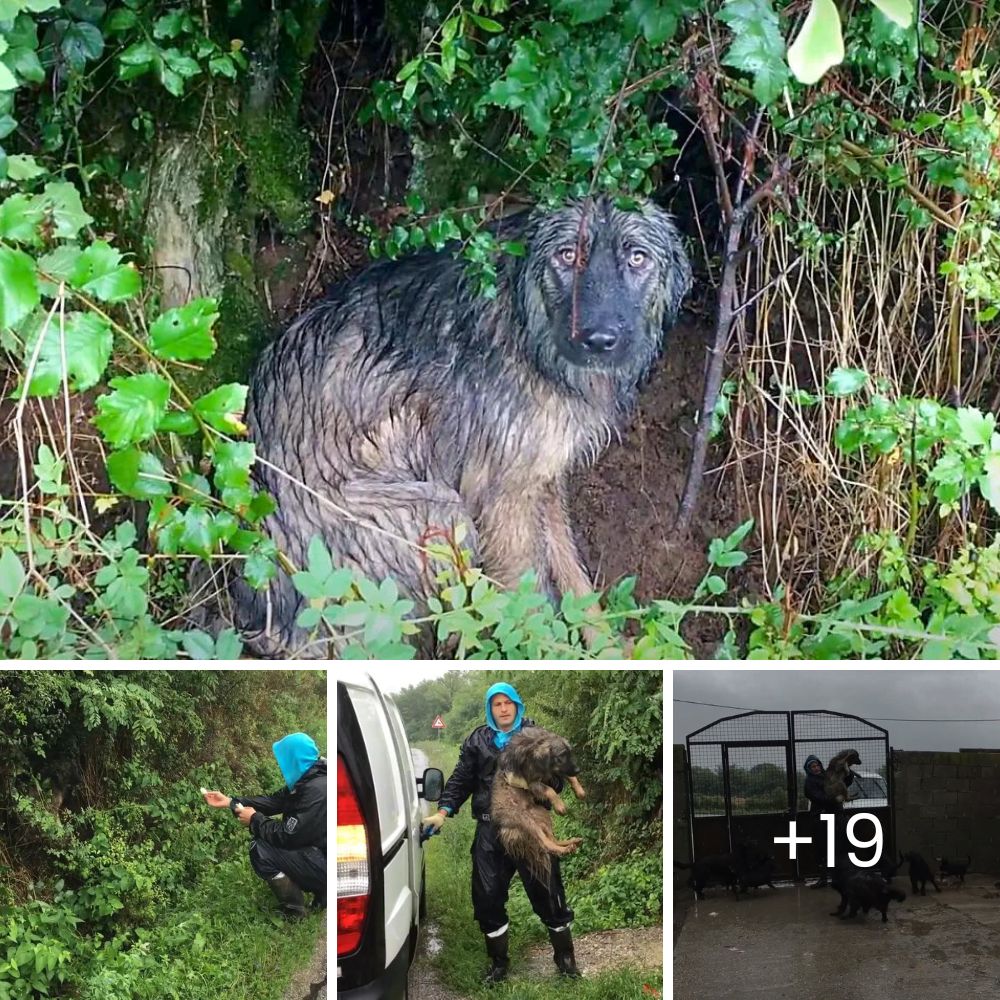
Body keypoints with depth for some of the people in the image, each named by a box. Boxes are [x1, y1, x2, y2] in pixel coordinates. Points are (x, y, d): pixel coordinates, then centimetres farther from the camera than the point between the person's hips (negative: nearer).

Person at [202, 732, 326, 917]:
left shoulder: (316, 791, -26)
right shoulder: (307, 780, 5)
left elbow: (287, 836, -24)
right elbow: (274, 801, 15)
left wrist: (255, 820, -8)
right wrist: (230, 802, 13)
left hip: (326, 865, -10)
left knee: (261, 850, -14)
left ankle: (294, 914, -1)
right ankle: (320, 890, 16)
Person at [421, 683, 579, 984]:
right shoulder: (477, 740, 10)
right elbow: (460, 780, 9)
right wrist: (442, 812, -2)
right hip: (490, 830, 2)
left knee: (547, 893, 1)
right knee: (488, 897, 4)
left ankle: (565, 958, 18)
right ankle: (498, 963, 20)